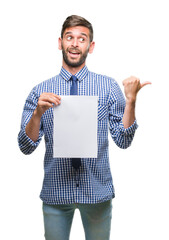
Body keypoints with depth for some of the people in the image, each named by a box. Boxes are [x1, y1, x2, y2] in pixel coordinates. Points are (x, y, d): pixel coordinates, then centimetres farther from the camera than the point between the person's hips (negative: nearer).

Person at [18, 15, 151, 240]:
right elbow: (26, 147, -5)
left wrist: (131, 100, -17)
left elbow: (123, 141, -5)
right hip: (55, 191, 0)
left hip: (98, 190, 0)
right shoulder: (40, 91, -1)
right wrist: (38, 112, -21)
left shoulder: (109, 86, -1)